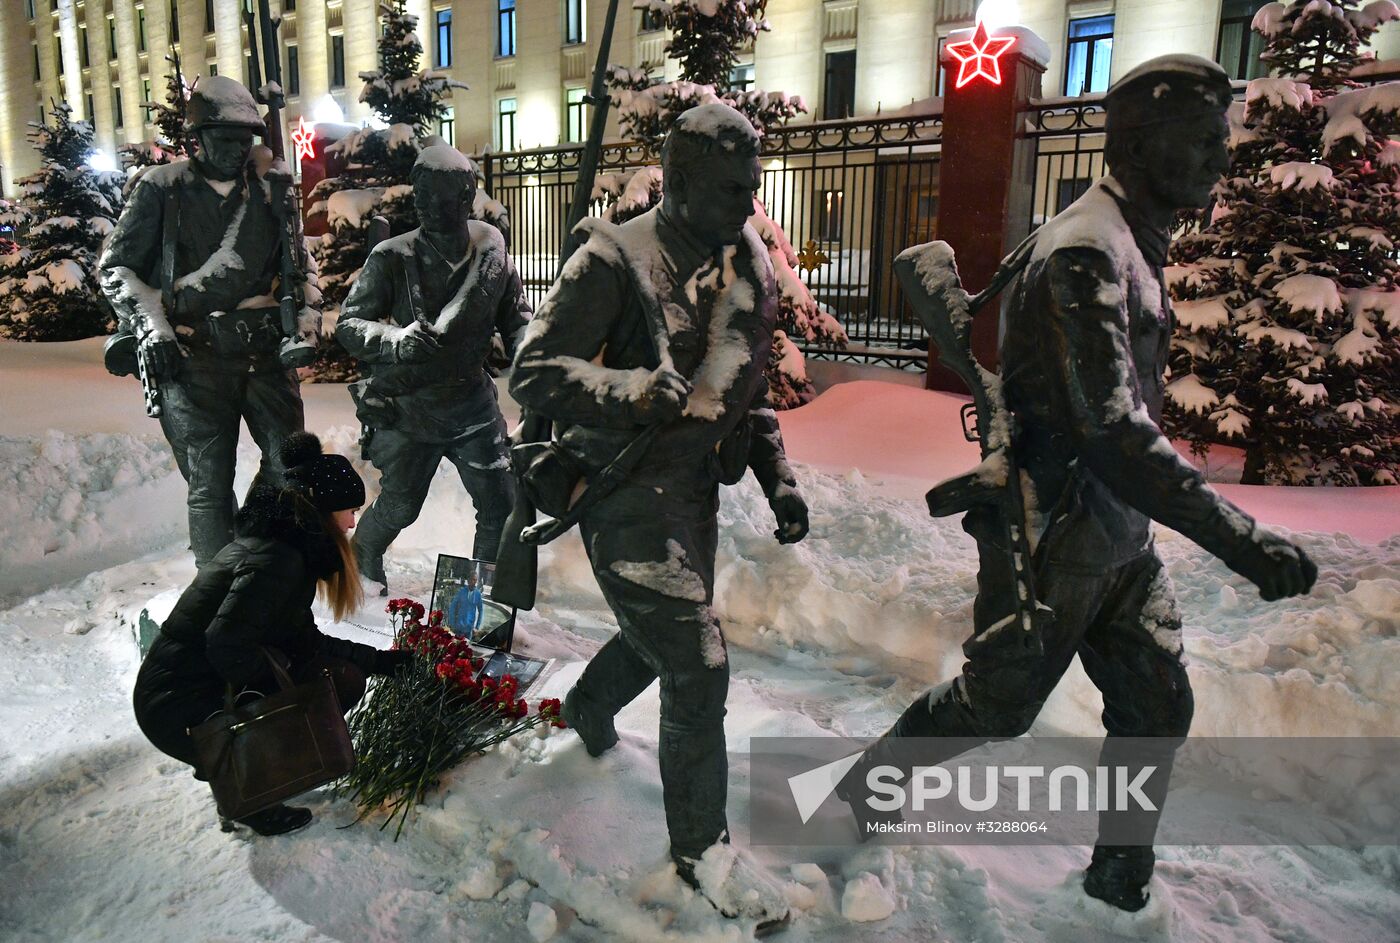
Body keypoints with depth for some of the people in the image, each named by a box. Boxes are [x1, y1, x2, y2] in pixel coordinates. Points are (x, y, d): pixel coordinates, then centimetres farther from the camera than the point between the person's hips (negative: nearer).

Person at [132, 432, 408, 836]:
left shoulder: (285, 546, 8)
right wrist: (280, 688, -14)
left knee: (344, 676, 6)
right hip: (178, 711, -9)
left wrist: (378, 660, 13)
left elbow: (303, 639, 12)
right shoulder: (275, 561, -23)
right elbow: (226, 645, -30)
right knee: (339, 683, -10)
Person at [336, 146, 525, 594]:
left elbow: (513, 318, 6)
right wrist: (396, 339, -32)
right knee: (399, 507, 10)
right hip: (409, 404, -2)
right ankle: (362, 560, 44)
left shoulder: (492, 250, -6)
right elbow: (348, 325, -12)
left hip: (473, 401, 3)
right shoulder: (393, 258, -15)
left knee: (500, 505, 2)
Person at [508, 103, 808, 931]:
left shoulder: (748, 268, 7)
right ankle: (703, 847, 15)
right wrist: (638, 390, -33)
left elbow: (749, 390, 16)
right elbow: (534, 373, -19)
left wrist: (780, 479, 7)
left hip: (696, 489, 8)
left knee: (661, 633, 24)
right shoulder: (618, 259, -16)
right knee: (698, 665, -8)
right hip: (626, 495, -8)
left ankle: (589, 707, 57)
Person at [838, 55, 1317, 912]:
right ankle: (867, 785, 32)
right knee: (995, 706, 8)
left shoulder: (1135, 245, 11)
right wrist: (1242, 540, -32)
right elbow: (1115, 432, -32)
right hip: (1055, 541, -9)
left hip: (1120, 536, 9)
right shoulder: (1087, 250, -22)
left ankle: (1121, 876, 33)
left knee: (1158, 705, 14)